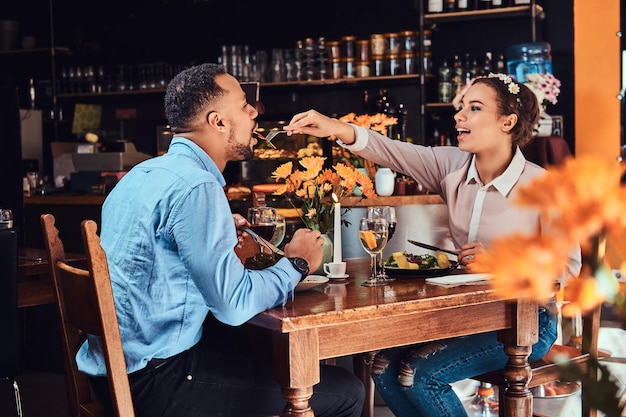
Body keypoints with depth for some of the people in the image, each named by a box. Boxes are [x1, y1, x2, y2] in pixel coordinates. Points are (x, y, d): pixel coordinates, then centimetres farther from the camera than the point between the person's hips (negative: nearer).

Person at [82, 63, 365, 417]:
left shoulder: (145, 172, 10)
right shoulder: (196, 186, -19)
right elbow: (234, 304, -22)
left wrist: (220, 237, 12)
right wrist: (296, 263, -5)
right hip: (152, 381, -10)